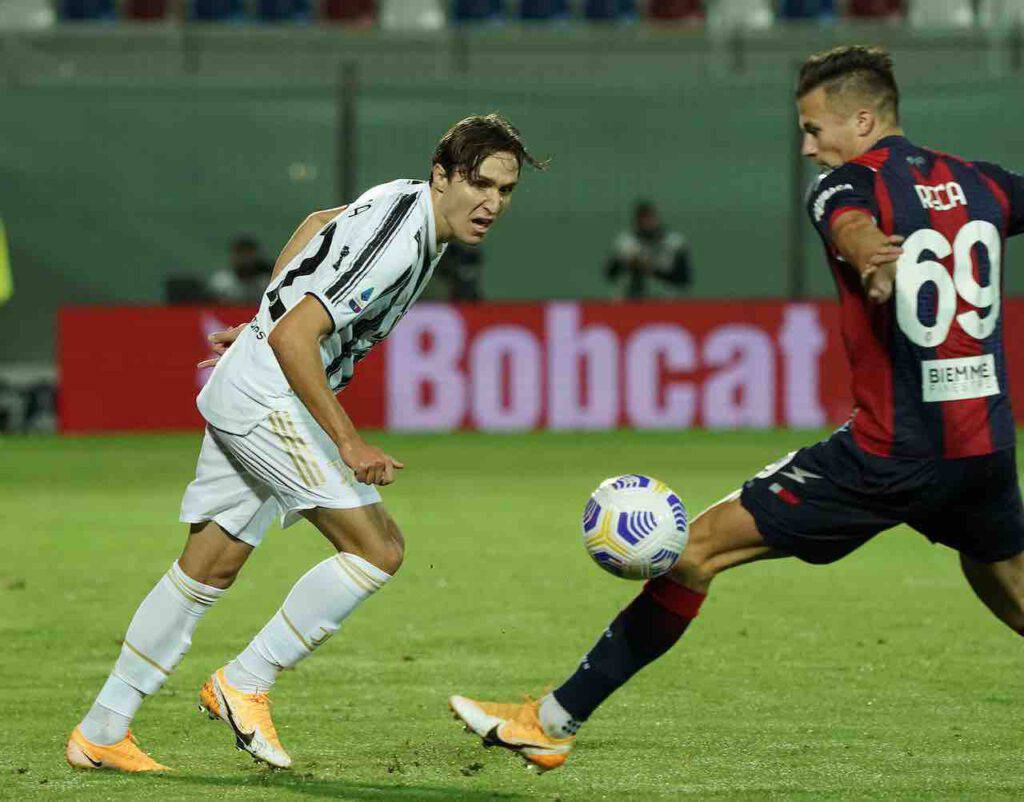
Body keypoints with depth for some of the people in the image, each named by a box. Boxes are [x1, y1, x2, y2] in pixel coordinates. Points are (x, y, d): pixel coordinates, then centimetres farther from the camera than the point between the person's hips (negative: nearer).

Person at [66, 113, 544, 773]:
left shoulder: (405, 200, 8)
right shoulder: (398, 243, -24)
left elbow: (319, 223, 28)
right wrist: (349, 442, -27)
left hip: (244, 392, 10)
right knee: (378, 549, -13)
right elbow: (294, 338, -28)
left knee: (208, 569, 14)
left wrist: (268, 319, 33)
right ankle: (246, 683, -4)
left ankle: (101, 734, 20)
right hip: (268, 395, -10)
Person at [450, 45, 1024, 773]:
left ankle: (555, 721, 2)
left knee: (700, 547, 0)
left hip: (891, 452, -6)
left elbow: (856, 228, -31)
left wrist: (870, 263, -51)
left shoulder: (844, 188, -6)